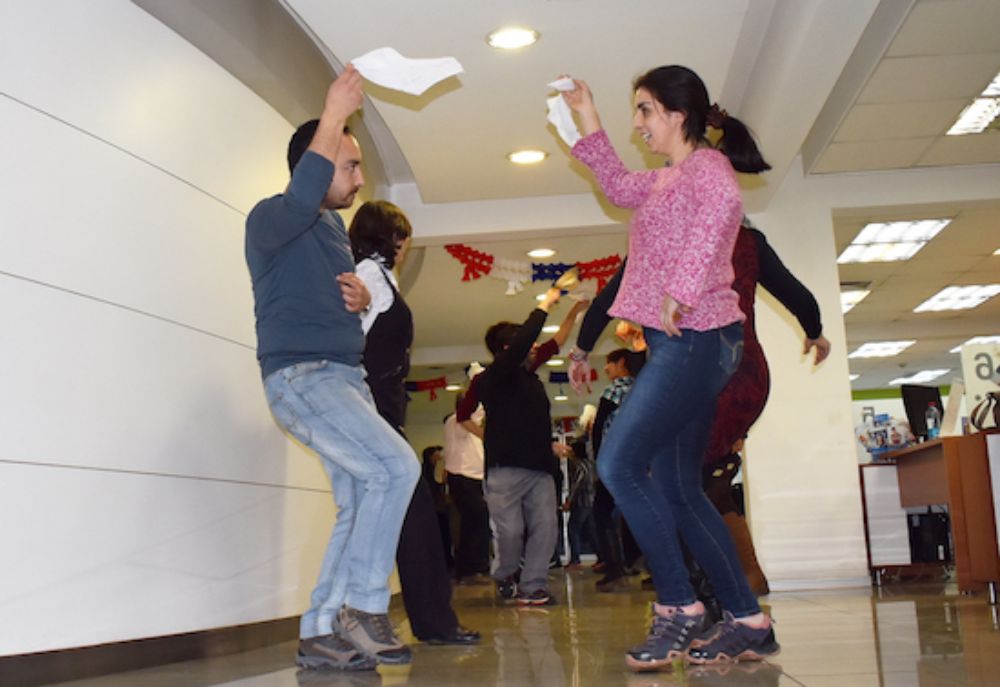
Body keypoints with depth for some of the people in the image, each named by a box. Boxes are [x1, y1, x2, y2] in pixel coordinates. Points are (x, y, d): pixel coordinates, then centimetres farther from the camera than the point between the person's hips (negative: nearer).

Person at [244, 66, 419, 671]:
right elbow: (301, 197, -30)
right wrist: (334, 115, -28)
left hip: (345, 377, 9)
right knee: (397, 466, -21)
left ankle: (320, 635, 12)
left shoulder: (334, 225, 20)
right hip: (301, 376, -9)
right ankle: (363, 606, -10)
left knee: (360, 506, 5)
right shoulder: (272, 218, -6)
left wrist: (361, 298, 5)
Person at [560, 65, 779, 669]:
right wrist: (588, 122, 33)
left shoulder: (707, 164, -7)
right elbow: (619, 185, 40)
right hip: (682, 344, 10)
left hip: (696, 339, -10)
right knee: (677, 489, 8)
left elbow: (725, 203, -30)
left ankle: (680, 609, -8)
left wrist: (681, 288, -36)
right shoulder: (667, 180, 21)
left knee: (620, 464, -15)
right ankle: (749, 622, 12)